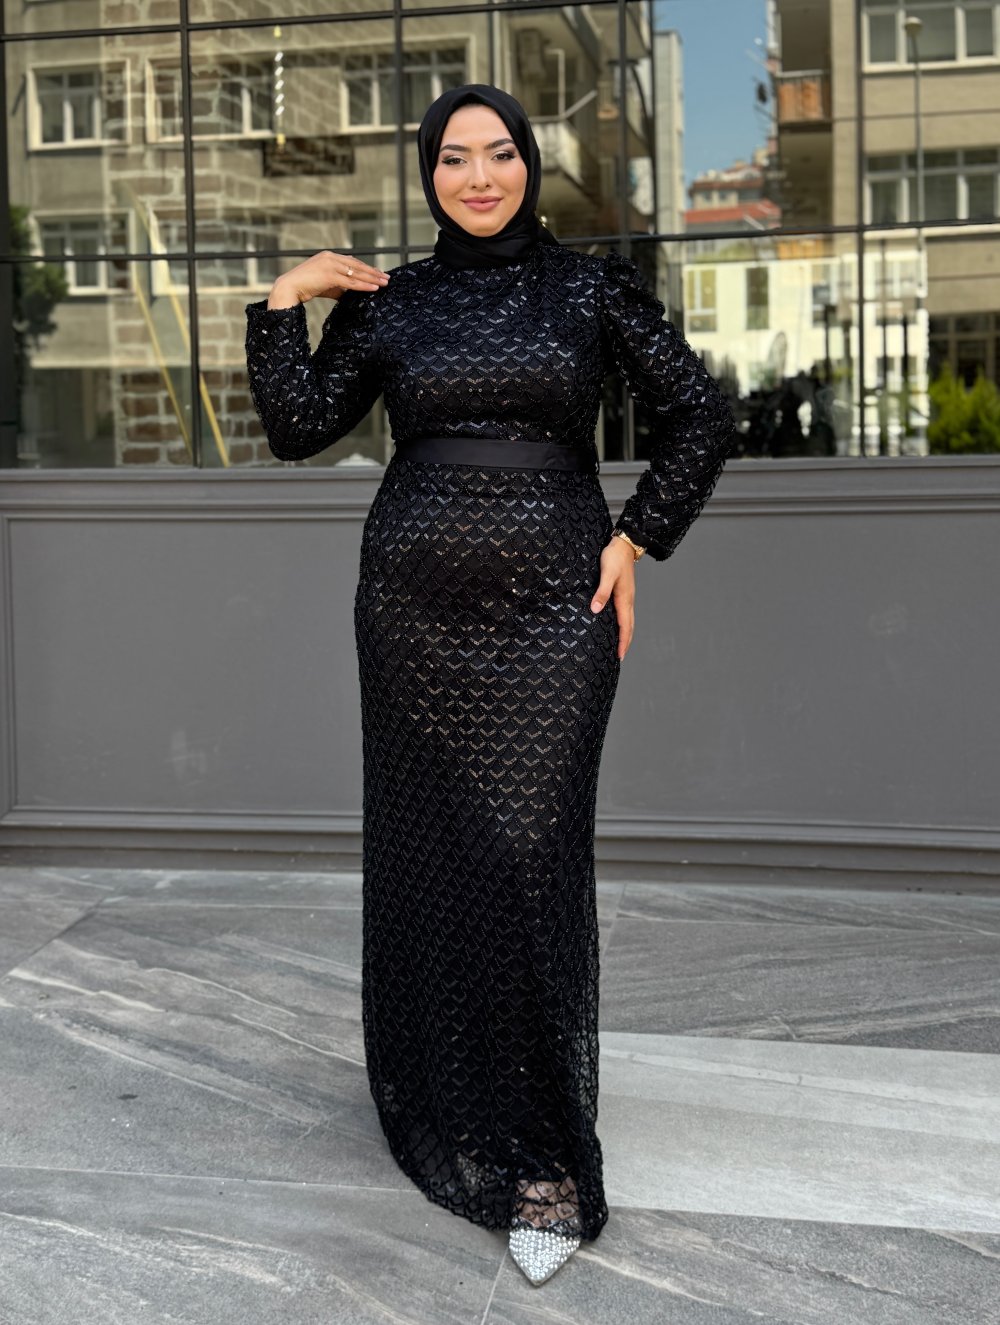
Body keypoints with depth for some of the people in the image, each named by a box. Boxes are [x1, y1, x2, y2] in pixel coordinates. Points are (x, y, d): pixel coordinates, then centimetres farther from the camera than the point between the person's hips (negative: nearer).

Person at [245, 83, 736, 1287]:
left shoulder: (592, 286, 4)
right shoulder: (390, 303, 8)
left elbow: (700, 416, 7)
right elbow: (297, 431, 5)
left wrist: (636, 541, 0)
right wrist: (281, 309, -2)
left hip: (551, 609, -2)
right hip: (414, 603, 3)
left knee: (531, 862, -7)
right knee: (424, 850, 9)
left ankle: (547, 1158, 3)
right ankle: (435, 1092, 31)